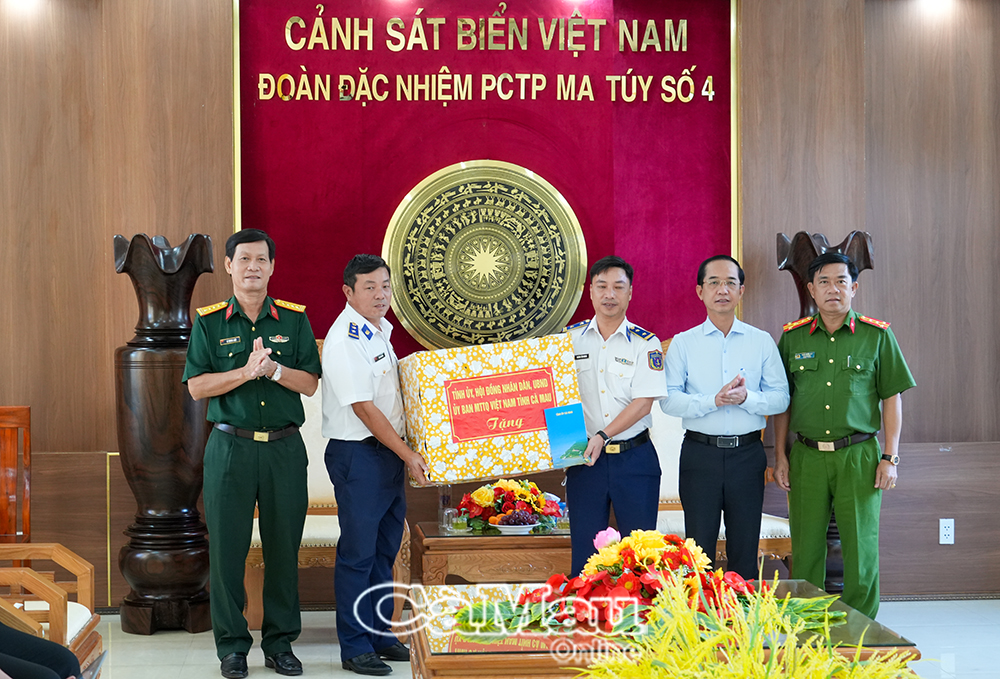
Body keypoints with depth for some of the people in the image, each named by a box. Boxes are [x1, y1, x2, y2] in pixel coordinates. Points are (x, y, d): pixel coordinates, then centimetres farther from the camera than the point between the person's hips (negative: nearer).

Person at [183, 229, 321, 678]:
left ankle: (280, 642, 16)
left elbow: (309, 383, 2)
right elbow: (196, 386, -3)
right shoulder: (209, 322, 4)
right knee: (227, 545, 1)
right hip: (230, 446, -1)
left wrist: (273, 368, -16)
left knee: (284, 547, 5)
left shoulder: (294, 319, 7)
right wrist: (246, 372, -15)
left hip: (285, 447, 1)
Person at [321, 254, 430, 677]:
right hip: (358, 455, -9)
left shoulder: (380, 329, 12)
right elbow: (364, 408, -19)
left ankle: (379, 635, 24)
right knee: (358, 554, -2)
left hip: (390, 452, 9)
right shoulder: (345, 340, -17)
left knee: (385, 550, 14)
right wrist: (408, 455, -16)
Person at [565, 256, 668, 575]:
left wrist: (602, 435, -18)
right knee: (585, 552, 4)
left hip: (635, 457, -1)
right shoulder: (570, 339, 6)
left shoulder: (645, 343, -1)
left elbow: (644, 402, -8)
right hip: (584, 459, 2)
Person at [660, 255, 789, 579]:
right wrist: (714, 400, -19)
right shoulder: (683, 343, 4)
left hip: (747, 453, 1)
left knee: (745, 549, 6)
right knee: (699, 547, 3)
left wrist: (746, 398, -17)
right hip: (700, 453, -1)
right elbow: (669, 400, -5)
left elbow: (781, 397, 2)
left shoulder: (762, 342, 7)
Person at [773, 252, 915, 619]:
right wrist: (780, 456, 6)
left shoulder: (877, 335, 3)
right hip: (806, 455, 2)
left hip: (859, 455, -1)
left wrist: (890, 458, -2)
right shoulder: (793, 337, 8)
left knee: (860, 546, 1)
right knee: (806, 548, 5)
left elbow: (892, 398, 4)